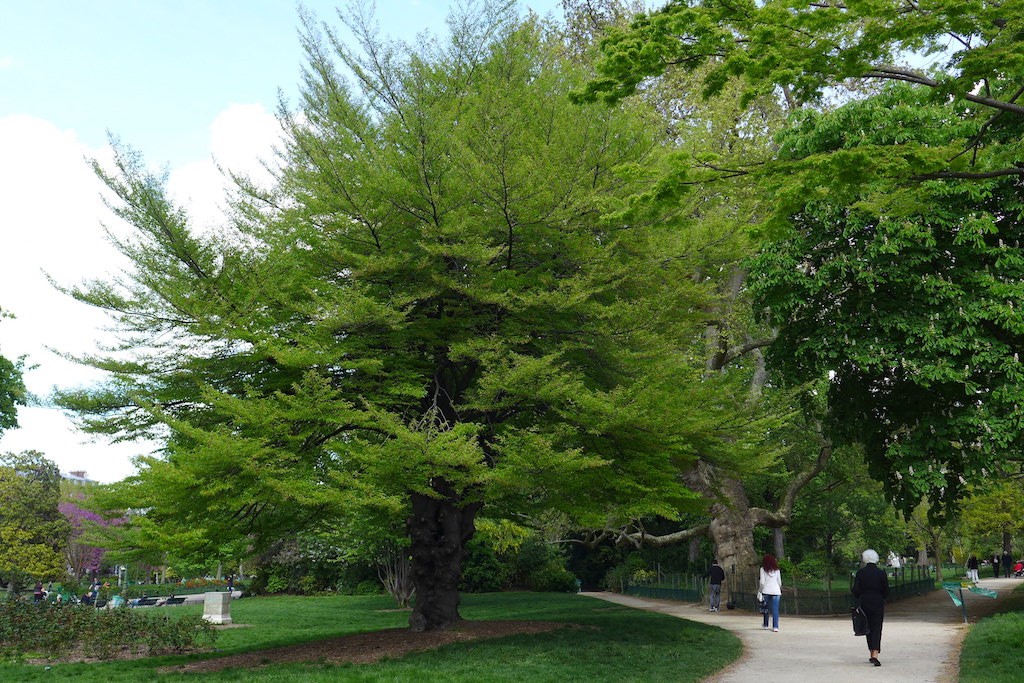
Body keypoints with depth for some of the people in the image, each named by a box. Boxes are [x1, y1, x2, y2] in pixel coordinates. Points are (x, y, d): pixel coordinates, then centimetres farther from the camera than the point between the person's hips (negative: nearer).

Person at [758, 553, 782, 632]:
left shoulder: (763, 569, -1)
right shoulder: (776, 570, 7)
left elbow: (762, 582, -6)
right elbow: (779, 582, 10)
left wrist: (760, 590, 6)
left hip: (766, 591, -1)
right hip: (776, 591, 1)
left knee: (766, 608, 14)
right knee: (775, 609, -2)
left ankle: (765, 625, 25)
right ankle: (775, 626, -10)